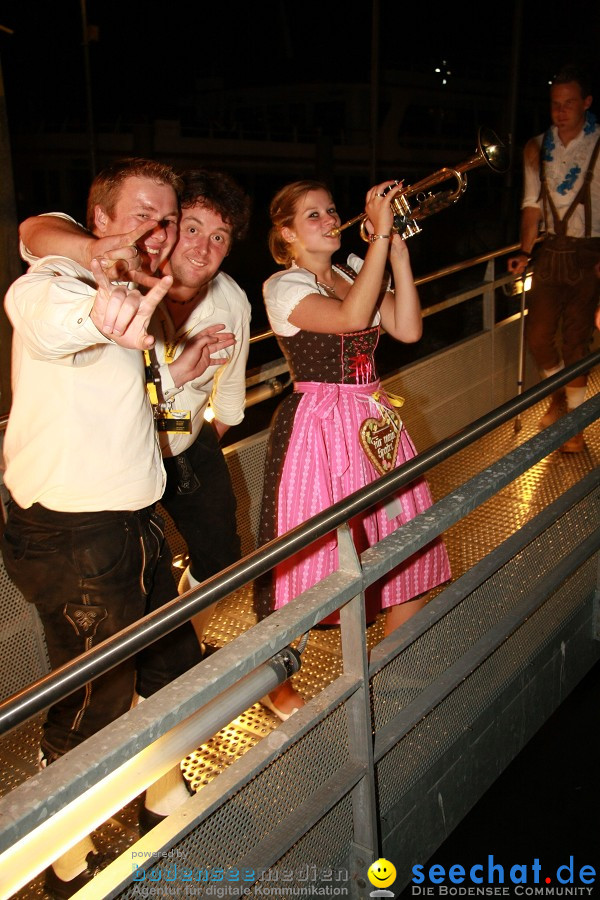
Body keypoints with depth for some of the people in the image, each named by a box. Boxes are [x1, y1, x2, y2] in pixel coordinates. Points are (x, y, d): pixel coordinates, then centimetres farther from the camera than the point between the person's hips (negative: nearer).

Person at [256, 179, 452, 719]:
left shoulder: (356, 271, 13)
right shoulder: (282, 287, -7)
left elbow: (408, 329, -1)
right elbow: (352, 317, -26)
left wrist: (398, 251, -6)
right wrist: (380, 235, -22)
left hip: (377, 422, 7)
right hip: (318, 426, -6)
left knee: (412, 546, 10)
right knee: (306, 555, -1)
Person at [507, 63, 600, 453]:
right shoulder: (537, 148, 6)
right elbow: (532, 203, 7)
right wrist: (525, 251, -2)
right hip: (550, 251, 4)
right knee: (538, 334, 2)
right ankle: (560, 394, 31)